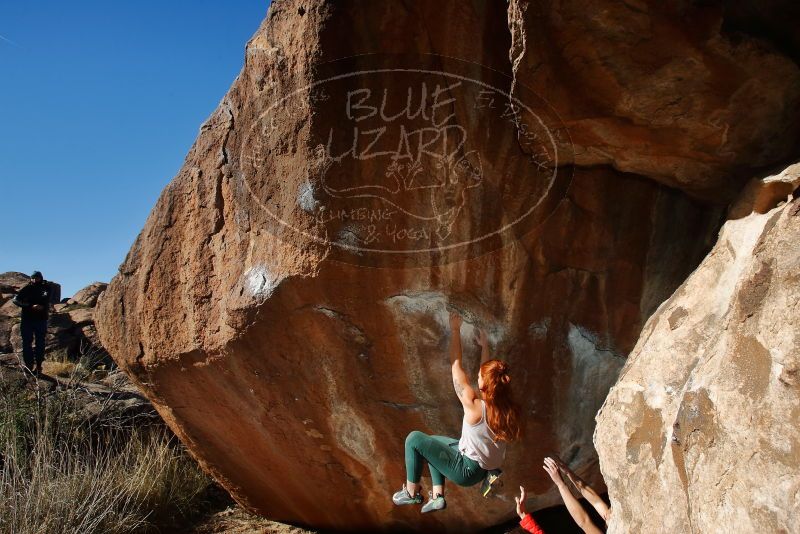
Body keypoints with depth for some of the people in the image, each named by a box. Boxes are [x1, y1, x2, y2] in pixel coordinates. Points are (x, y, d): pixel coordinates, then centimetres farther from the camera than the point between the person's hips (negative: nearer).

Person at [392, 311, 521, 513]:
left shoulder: (474, 405, -27)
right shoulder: (505, 405, -8)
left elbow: (456, 366, -20)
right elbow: (489, 372, 9)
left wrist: (455, 329, -13)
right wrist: (484, 346, 19)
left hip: (468, 470, -8)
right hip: (485, 468, 8)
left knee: (414, 439, 1)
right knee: (432, 442, 24)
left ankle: (411, 493, 15)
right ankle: (437, 496, 21)